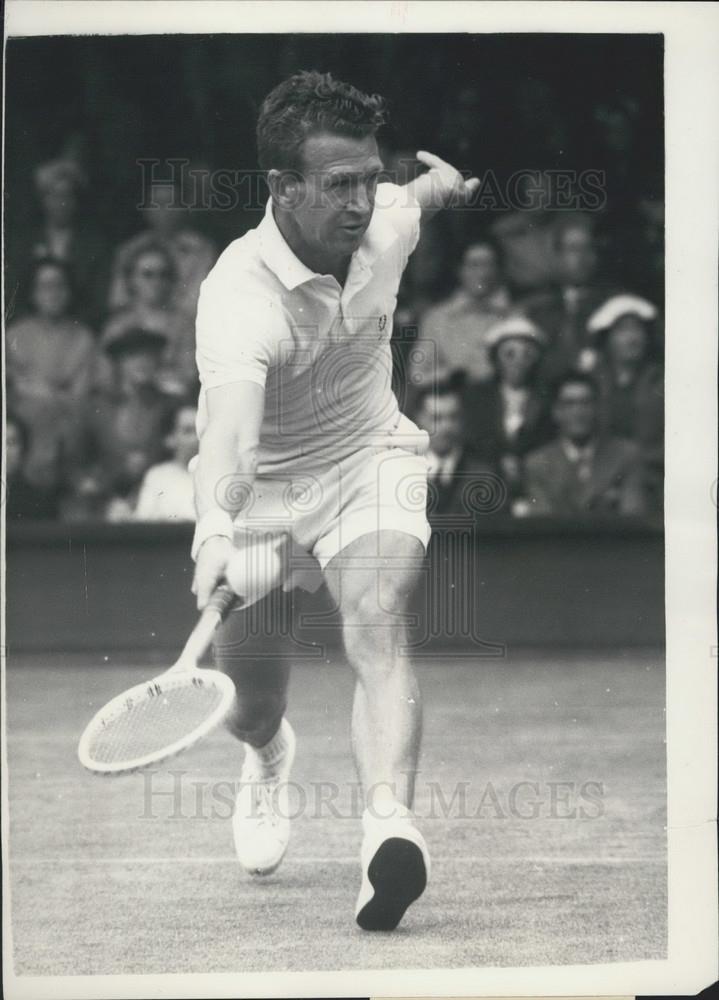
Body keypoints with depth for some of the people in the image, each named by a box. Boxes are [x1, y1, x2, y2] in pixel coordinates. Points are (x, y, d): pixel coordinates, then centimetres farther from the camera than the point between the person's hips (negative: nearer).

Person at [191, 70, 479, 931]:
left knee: (378, 625, -27)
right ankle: (268, 759, 47)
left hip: (371, 459, 2)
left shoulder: (386, 220, -14)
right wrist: (214, 529, -66)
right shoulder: (239, 297, -33)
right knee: (248, 707, 8)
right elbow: (226, 422, -52)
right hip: (263, 484, -2)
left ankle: (388, 824, -46)